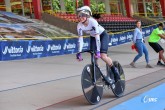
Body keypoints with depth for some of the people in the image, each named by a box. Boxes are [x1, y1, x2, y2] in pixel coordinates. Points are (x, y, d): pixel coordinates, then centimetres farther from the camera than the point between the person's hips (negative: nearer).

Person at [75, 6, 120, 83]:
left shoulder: (93, 21, -34)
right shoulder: (79, 25, -20)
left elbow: (97, 36, -38)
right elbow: (80, 39, -21)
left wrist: (98, 51, -43)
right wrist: (79, 52, -30)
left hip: (103, 35, -5)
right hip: (93, 37, 5)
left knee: (103, 56, -19)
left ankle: (114, 70, 4)